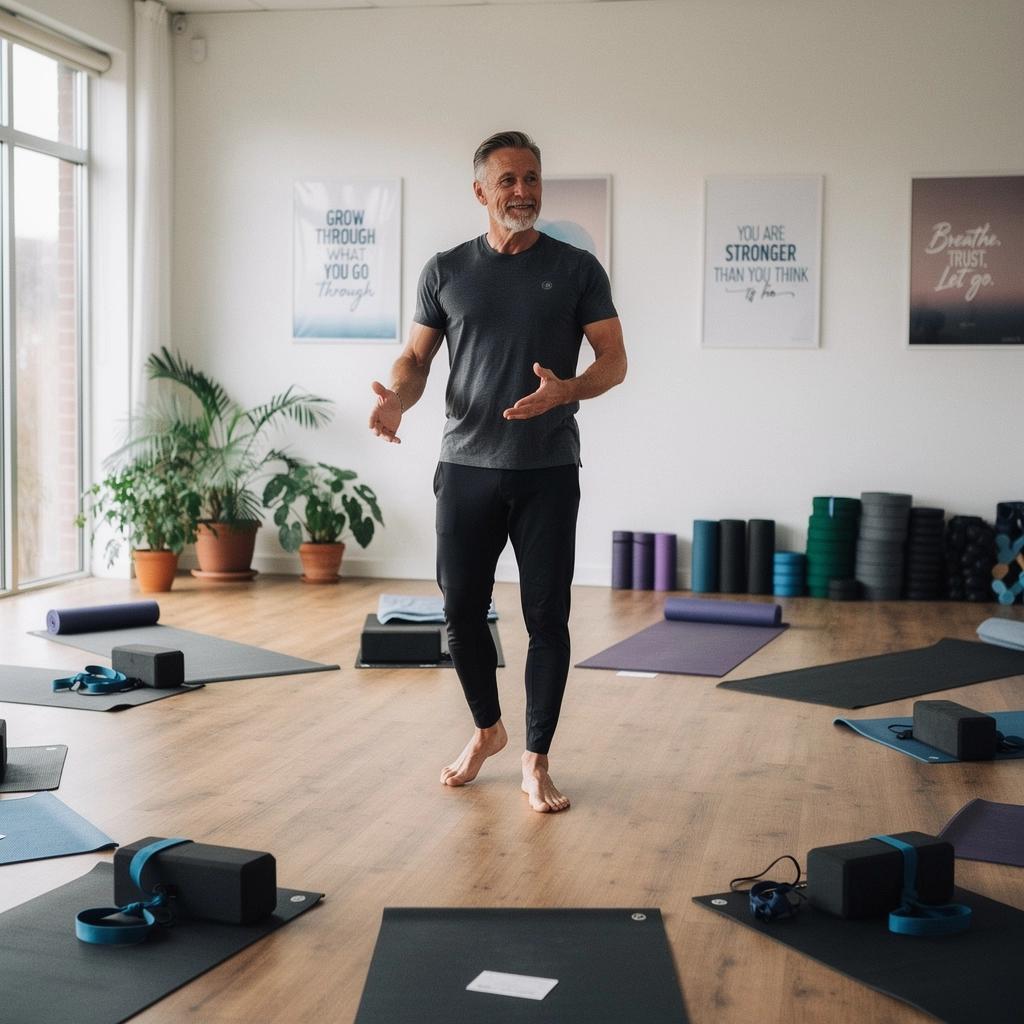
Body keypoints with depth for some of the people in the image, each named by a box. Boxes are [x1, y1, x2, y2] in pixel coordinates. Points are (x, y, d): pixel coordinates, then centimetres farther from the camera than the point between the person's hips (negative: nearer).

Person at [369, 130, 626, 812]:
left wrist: (564, 390, -23)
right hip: (467, 467, 2)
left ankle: (536, 760, 12)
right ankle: (487, 729, 31)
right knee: (463, 609, 7)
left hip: (548, 472, -1)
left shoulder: (577, 269, 1)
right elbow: (417, 356, 9)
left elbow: (614, 360, -1)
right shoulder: (446, 271, 6)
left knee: (547, 616, 0)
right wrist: (398, 399, -14)